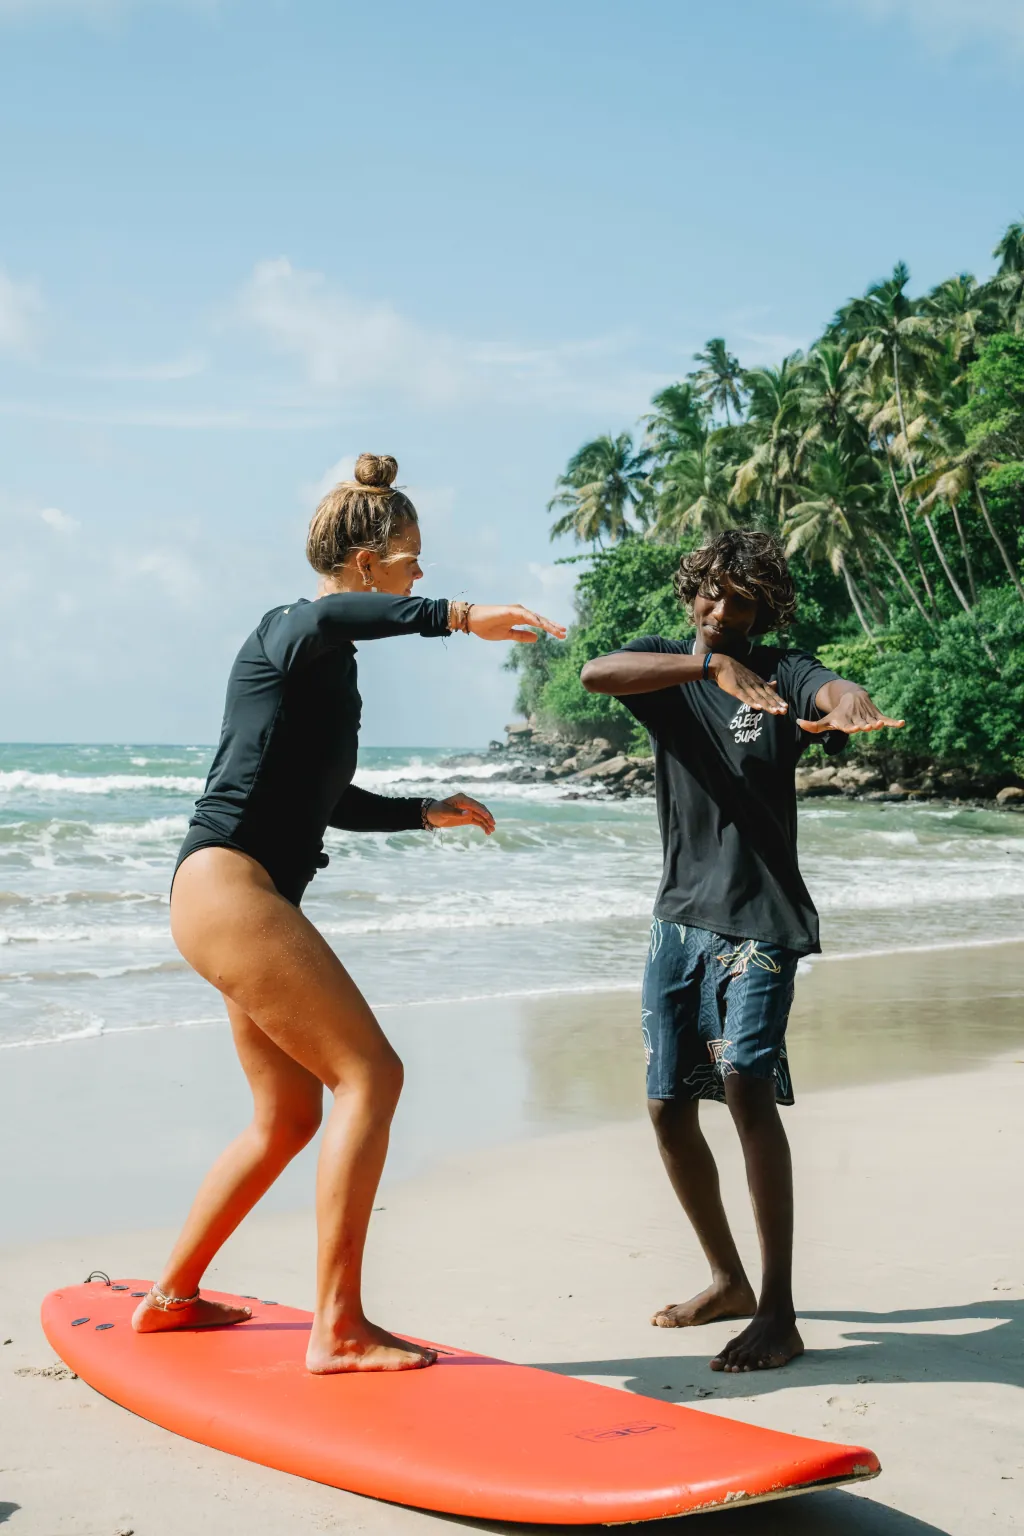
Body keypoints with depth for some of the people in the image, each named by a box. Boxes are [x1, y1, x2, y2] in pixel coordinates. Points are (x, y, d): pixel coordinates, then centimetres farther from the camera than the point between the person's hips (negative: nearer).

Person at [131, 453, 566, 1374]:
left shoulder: (328, 666, 23)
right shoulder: (292, 632, -7)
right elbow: (328, 615, -35)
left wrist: (428, 813, 30)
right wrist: (455, 618, -43)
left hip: (246, 900, 10)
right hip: (229, 885, -10)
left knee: (288, 1119, 16)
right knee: (370, 1073, -15)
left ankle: (173, 1295, 28)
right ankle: (337, 1328, -15)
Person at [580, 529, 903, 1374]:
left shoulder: (781, 674, -3)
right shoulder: (666, 665, 3)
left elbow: (833, 690, -27)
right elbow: (596, 672, -20)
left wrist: (850, 704, -52)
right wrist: (711, 666, -35)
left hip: (760, 919, -4)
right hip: (680, 916, 5)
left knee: (746, 1082, -21)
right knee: (670, 1108, 9)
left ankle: (779, 1315, -18)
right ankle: (729, 1279, 30)